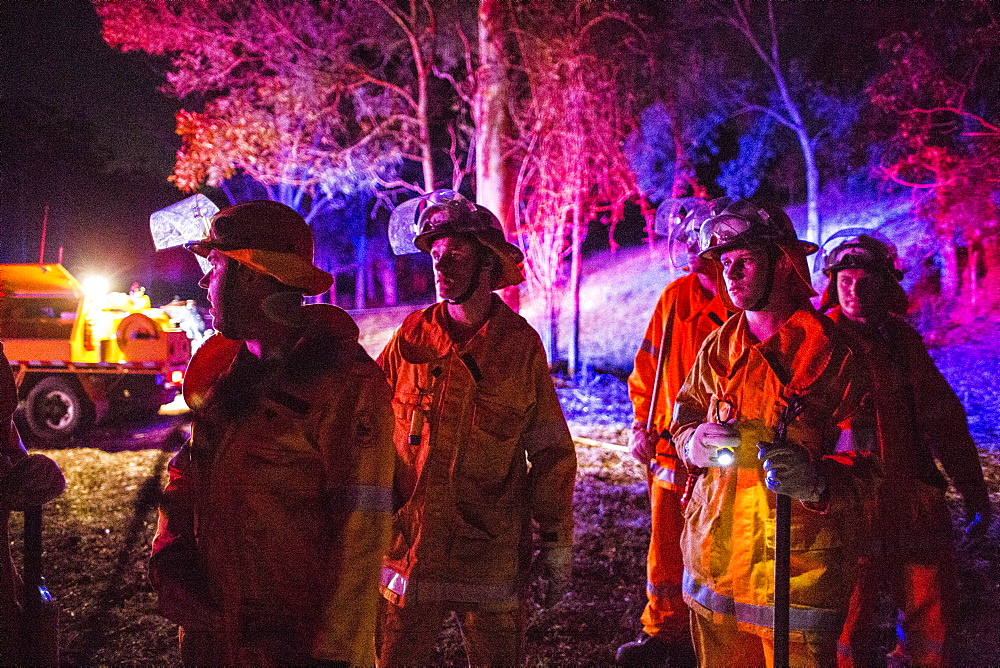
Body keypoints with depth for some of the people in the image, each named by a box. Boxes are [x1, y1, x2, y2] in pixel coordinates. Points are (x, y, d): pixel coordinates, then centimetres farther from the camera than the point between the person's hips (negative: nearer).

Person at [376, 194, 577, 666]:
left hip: (492, 554, -1)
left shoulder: (522, 346, -2)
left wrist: (557, 544, 2)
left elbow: (551, 453, 2)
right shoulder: (411, 337, 1)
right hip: (408, 546, 1)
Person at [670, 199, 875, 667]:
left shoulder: (834, 352, -8)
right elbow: (684, 418, 19)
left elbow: (864, 469, -10)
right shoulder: (720, 347, 8)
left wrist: (817, 480, -31)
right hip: (715, 560, 5)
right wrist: (697, 440, -5)